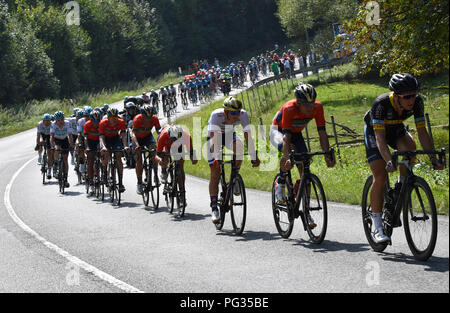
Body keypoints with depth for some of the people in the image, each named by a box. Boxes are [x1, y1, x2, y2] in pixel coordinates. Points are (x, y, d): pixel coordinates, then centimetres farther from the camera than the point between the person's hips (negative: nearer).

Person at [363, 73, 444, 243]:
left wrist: (433, 158, -33)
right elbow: (380, 137, -42)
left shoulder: (417, 102, -27)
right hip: (374, 130, -3)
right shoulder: (381, 104, -38)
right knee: (380, 178, -14)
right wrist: (389, 161, -56)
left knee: (409, 146, -31)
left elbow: (422, 131, -22)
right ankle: (377, 228, -7)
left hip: (396, 129, 3)